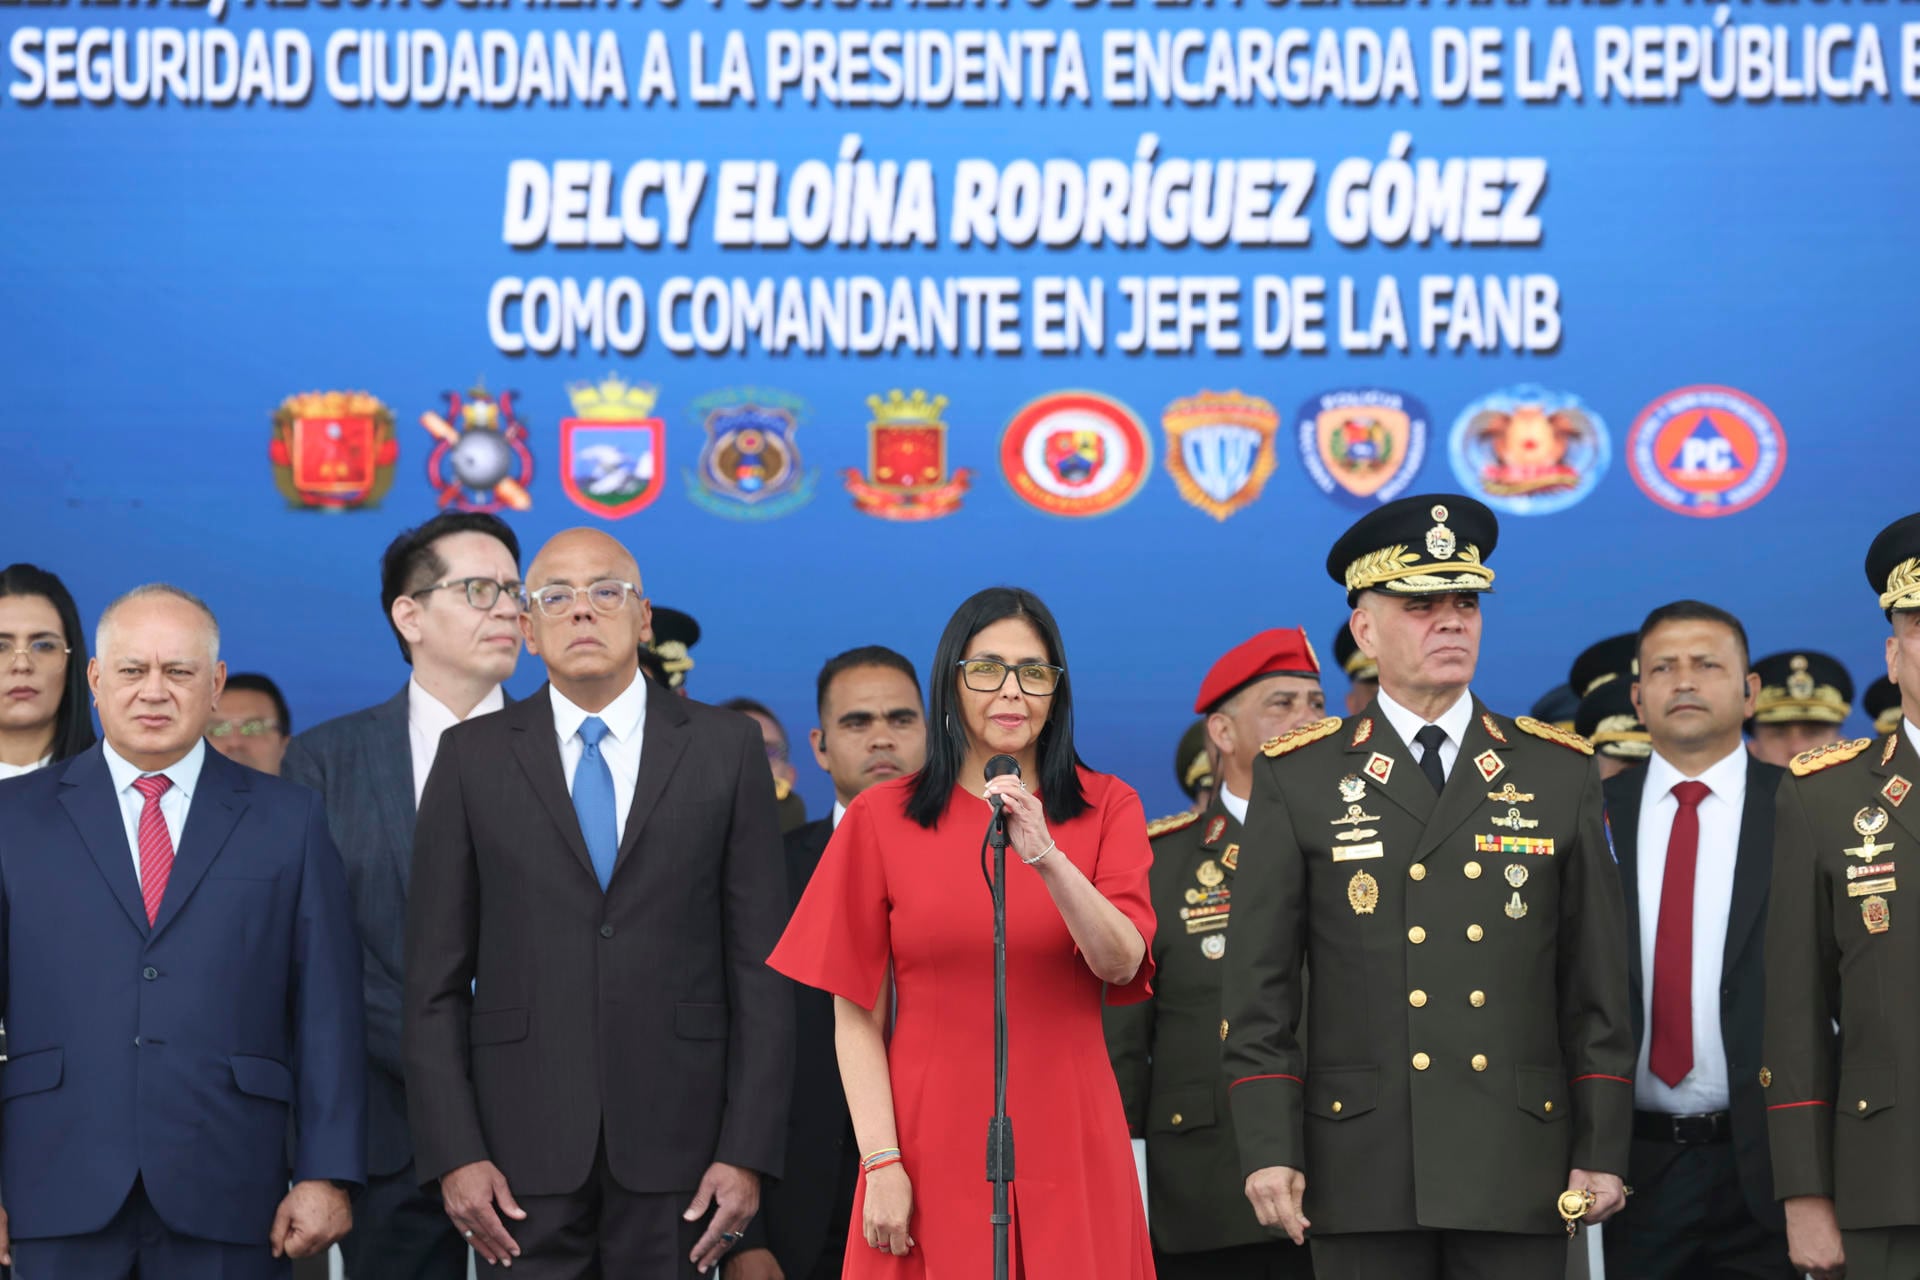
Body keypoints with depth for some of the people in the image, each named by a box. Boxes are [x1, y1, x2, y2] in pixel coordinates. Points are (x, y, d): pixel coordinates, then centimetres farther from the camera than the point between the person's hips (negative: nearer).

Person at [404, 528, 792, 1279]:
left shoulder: (726, 749, 6)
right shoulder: (472, 758, 6)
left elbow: (760, 968, 3)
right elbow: (436, 981, 5)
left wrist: (749, 1152, -4)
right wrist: (452, 1154, -5)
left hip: (673, 1136, 0)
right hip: (525, 1144, 0)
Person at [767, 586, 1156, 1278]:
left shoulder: (1106, 807, 6)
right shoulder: (881, 818, 2)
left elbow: (1122, 964, -9)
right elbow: (856, 1014, 0)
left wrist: (1045, 856, -24)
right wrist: (880, 1162, -9)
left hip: (1066, 1149, 1)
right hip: (934, 1150, -1)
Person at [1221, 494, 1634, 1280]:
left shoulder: (1559, 773, 8)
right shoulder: (1298, 780, 5)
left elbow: (1598, 982, 8)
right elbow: (1258, 987, 2)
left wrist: (1603, 1148, 3)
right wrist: (1268, 1148, -5)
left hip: (1518, 1165, 1)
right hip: (1364, 1166, -1)